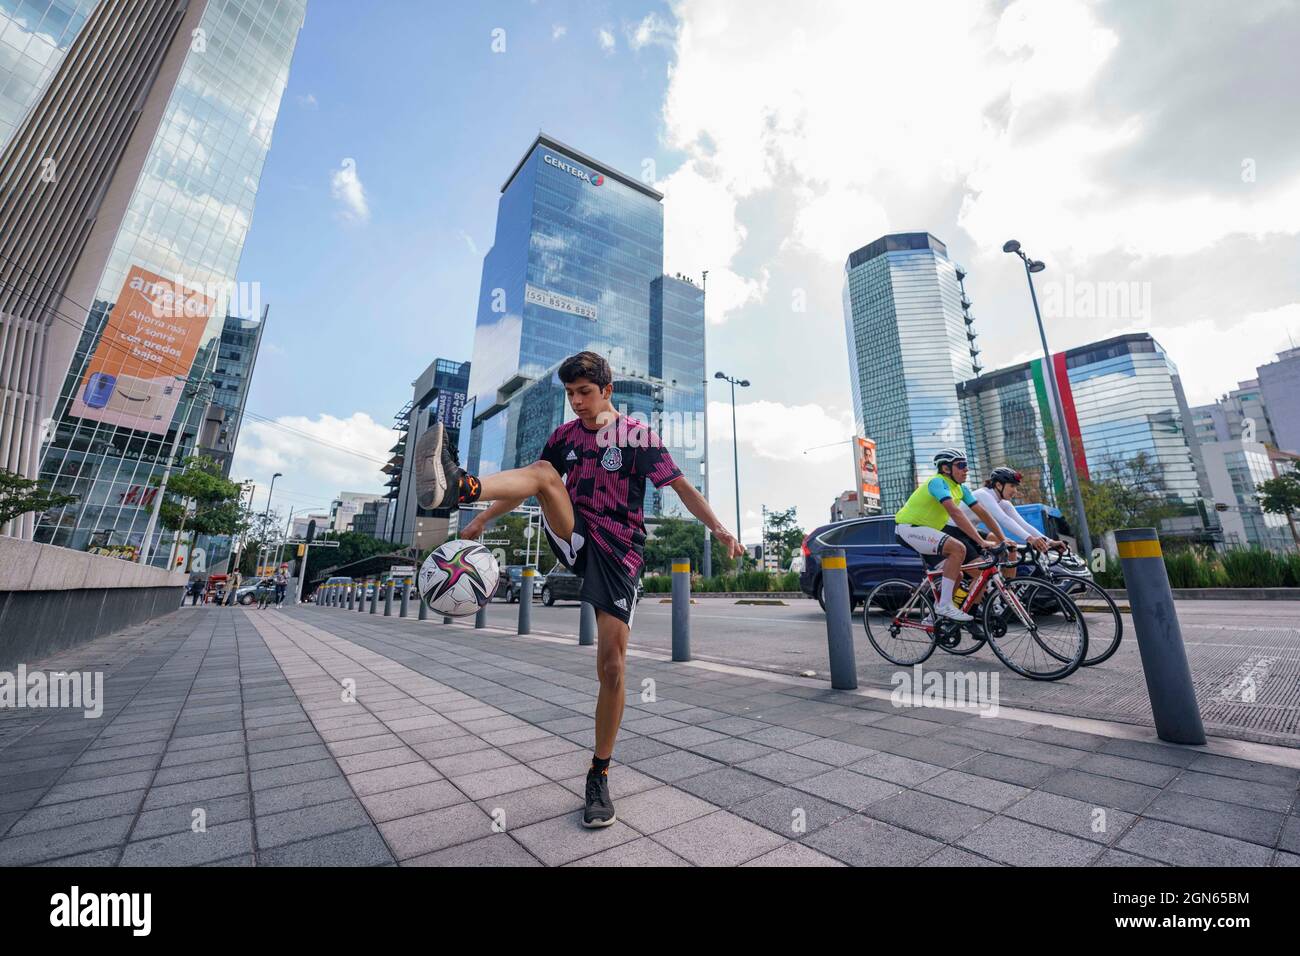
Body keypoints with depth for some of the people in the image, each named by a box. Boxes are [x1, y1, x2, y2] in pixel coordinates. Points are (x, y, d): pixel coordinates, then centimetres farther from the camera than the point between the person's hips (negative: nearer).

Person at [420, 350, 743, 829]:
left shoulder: (638, 436, -2)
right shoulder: (563, 436, 10)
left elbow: (681, 485, -9)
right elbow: (531, 482, 17)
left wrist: (718, 528, -22)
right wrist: (483, 520, 14)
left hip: (618, 552, -3)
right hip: (572, 539, 3)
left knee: (612, 666, -5)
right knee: (544, 472, -23)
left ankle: (599, 775, 14)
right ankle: (456, 486, -51)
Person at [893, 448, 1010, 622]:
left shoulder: (961, 489, 6)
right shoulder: (938, 482, -21)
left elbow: (982, 513, 3)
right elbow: (955, 513, -32)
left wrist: (1003, 539, -6)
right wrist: (981, 541, -36)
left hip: (928, 530, 10)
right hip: (908, 528, -10)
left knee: (956, 575, 10)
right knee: (958, 548, -28)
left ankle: (937, 612, 26)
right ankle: (945, 605, -21)